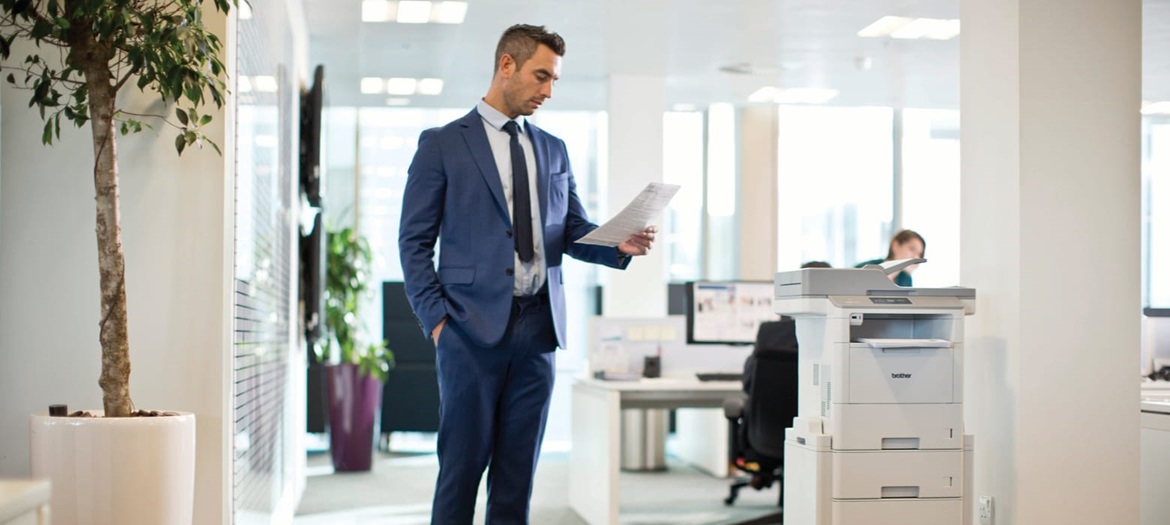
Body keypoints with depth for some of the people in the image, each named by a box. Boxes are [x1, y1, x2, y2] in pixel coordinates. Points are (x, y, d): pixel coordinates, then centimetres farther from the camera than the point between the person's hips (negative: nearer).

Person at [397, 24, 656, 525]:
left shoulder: (554, 150, 16)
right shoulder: (442, 144, 2)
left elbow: (574, 233, 17)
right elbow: (414, 240, 0)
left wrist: (620, 245, -4)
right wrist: (436, 318, -9)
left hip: (538, 327, 4)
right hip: (473, 327, -4)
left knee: (519, 465, 7)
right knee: (463, 461, -2)